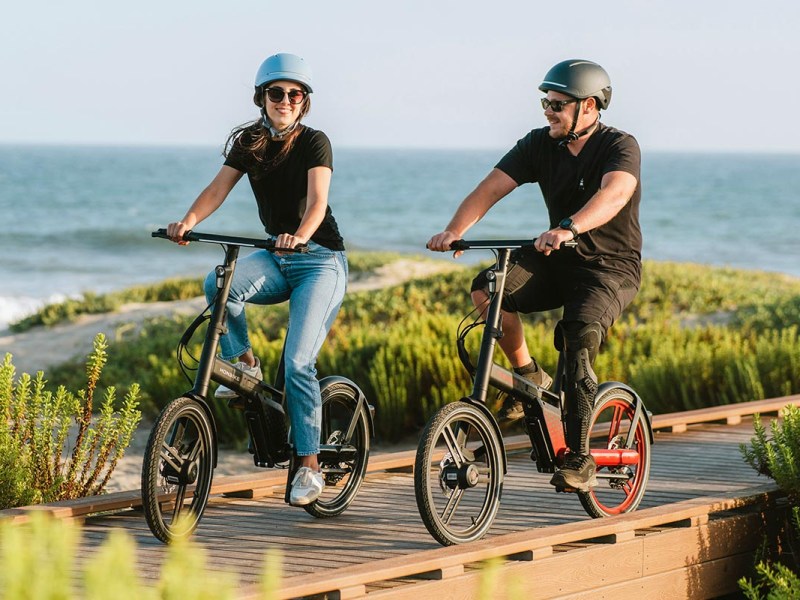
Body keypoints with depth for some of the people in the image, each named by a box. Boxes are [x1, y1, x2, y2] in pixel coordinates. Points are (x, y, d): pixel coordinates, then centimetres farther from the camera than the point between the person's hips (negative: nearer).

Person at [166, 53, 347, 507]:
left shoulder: (314, 143, -12)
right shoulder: (248, 143, 3)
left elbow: (317, 200, -26)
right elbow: (219, 188, -10)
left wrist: (300, 235, -47)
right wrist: (189, 221, -30)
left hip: (321, 259, -5)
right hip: (277, 258, 5)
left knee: (298, 363, -16)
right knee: (219, 283, -28)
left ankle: (310, 468, -7)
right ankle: (245, 365, -5)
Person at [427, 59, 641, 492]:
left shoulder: (620, 147, -15)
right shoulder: (540, 144, -1)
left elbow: (615, 194, -37)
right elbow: (491, 188, -10)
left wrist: (568, 229, -55)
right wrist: (453, 232, -28)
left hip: (611, 267, -5)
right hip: (557, 261, 5)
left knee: (578, 342, -29)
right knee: (487, 290, -23)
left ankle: (578, 459, -20)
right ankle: (528, 375, -2)